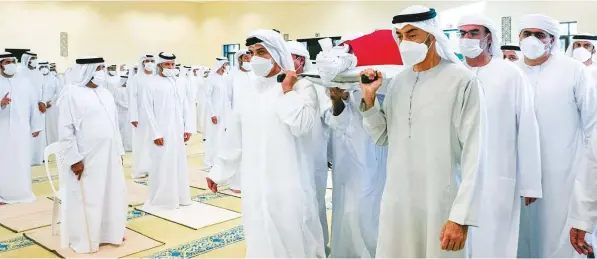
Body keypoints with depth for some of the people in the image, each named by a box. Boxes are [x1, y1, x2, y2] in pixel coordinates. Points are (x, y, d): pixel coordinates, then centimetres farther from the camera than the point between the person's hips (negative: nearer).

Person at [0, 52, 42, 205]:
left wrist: (36, 126, 5)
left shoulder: (24, 81, 7)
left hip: (22, 129, 1)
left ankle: (23, 192, 18)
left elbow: (33, 104, 7)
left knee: (22, 160, 7)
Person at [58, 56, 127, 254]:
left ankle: (109, 232, 28)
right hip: (86, 158, -6)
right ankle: (84, 239, 18)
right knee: (85, 199, 4)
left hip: (109, 155, 7)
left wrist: (119, 151, 13)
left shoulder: (105, 94, 11)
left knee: (113, 194, 13)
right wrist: (74, 159, -15)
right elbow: (65, 130, -11)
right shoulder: (72, 94, -9)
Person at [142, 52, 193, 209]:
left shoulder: (179, 83, 8)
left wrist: (187, 128, 5)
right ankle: (161, 199, 13)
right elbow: (148, 110, -6)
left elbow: (186, 107, 10)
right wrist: (156, 133, -10)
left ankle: (180, 196, 23)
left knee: (179, 164, 11)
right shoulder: (152, 83, -4)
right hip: (162, 132, -4)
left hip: (178, 131, 4)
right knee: (162, 166, 1)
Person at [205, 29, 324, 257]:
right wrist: (218, 170, 16)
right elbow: (235, 134, 14)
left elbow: (301, 125, -21)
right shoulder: (251, 90, 9)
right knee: (260, 237, 14)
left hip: (288, 181, -5)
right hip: (255, 181, 5)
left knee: (292, 237, 3)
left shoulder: (301, 87, -6)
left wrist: (287, 91, -13)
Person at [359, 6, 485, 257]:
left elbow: (473, 154, -12)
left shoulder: (463, 81, -11)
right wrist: (369, 98, -4)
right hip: (396, 201, 5)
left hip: (440, 204, -5)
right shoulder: (397, 82, 7)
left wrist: (461, 217, -15)